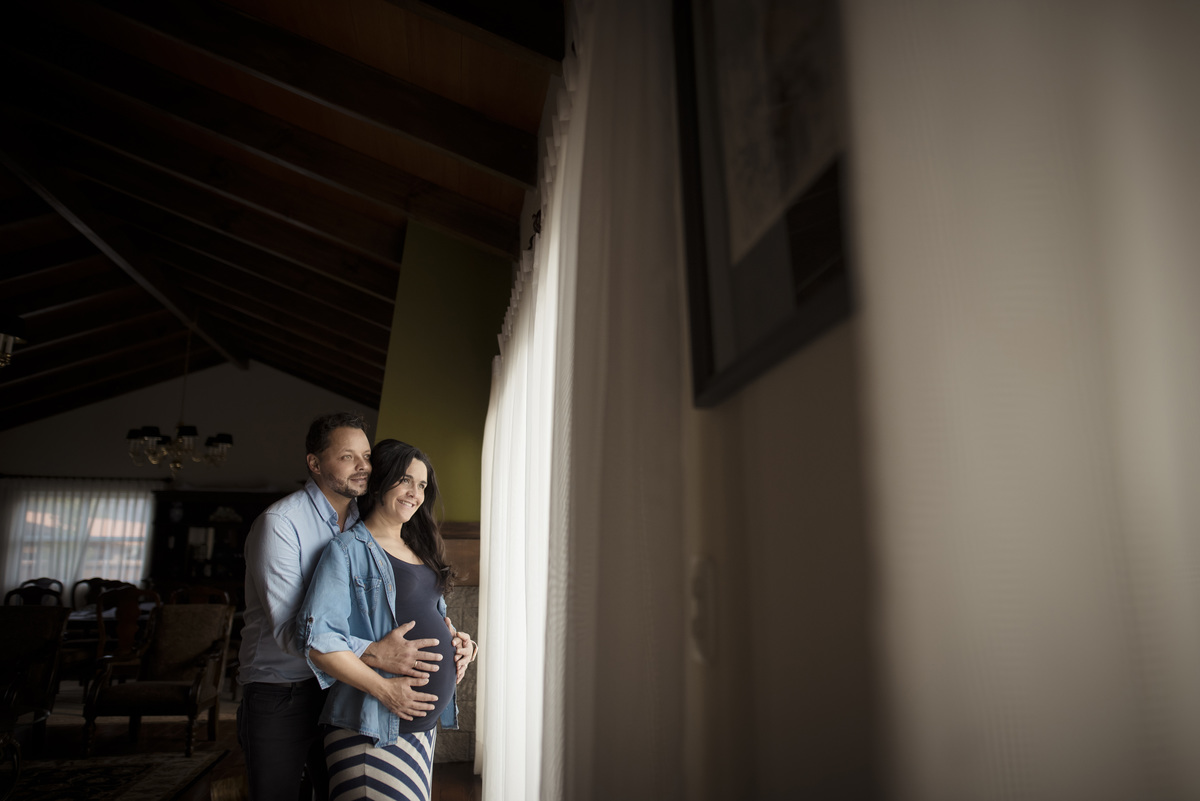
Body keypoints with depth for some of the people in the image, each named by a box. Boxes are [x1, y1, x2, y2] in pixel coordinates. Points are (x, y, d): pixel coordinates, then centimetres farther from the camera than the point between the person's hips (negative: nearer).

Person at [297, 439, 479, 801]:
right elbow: (317, 639, -16)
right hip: (373, 727, -7)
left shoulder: (420, 551, 16)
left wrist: (455, 639, 5)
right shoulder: (349, 550, -8)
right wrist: (383, 688, -20)